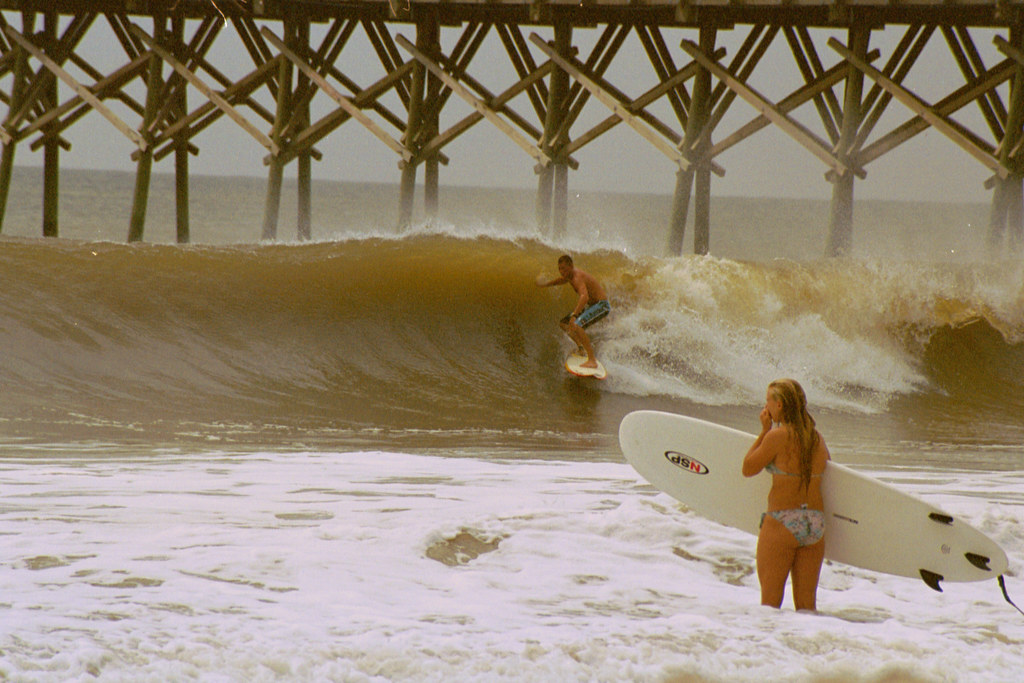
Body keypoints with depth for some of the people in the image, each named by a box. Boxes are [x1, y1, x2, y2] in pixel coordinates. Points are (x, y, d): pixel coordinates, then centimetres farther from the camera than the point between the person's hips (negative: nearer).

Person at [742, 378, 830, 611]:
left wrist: (764, 431, 4)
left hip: (782, 521, -6)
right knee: (807, 604, 9)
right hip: (815, 522, 6)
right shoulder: (817, 438, 7)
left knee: (770, 600, 0)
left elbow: (748, 468, -1)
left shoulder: (777, 436, -10)